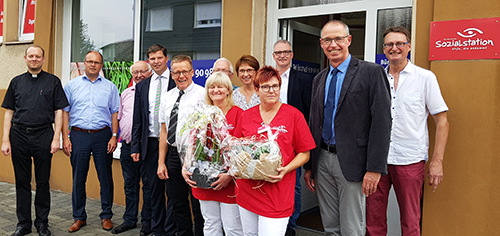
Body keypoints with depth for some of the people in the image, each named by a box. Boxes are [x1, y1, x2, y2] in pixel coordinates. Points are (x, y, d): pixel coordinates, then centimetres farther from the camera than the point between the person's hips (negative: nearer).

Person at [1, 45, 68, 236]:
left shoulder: (53, 81, 5)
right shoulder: (17, 82, 11)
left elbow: (59, 111, 1)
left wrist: (56, 138, -7)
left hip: (43, 135, -2)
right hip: (19, 135, 2)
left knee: (43, 182, 4)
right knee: (22, 181, 8)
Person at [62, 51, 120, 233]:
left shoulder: (110, 87, 9)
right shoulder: (72, 85, 9)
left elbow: (114, 113, 7)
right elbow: (65, 112, 7)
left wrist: (114, 136, -3)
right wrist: (65, 138, -1)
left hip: (102, 135, 0)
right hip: (79, 135, 1)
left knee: (105, 177, 3)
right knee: (78, 178, 6)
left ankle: (106, 216, 15)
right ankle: (79, 217, 19)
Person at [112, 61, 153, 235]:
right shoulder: (125, 93, 14)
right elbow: (119, 117, 22)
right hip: (127, 144, 6)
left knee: (148, 185, 3)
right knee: (130, 184, 14)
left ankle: (147, 222, 15)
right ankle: (129, 220, 26)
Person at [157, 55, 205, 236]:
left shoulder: (202, 94, -6)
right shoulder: (167, 98, 11)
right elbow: (164, 131, 13)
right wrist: (161, 162, 10)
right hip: (173, 155, 6)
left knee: (198, 205, 2)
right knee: (178, 205, 15)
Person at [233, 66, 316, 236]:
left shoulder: (294, 115, -3)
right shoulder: (246, 116, 6)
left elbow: (304, 153, -1)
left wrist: (286, 170, -16)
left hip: (277, 194, -3)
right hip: (247, 189, 4)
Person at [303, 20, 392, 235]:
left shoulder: (371, 72, -6)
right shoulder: (319, 79, 13)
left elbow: (382, 122, -12)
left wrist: (375, 168, -17)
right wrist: (308, 166, 12)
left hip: (351, 161, -6)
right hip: (322, 160, 6)